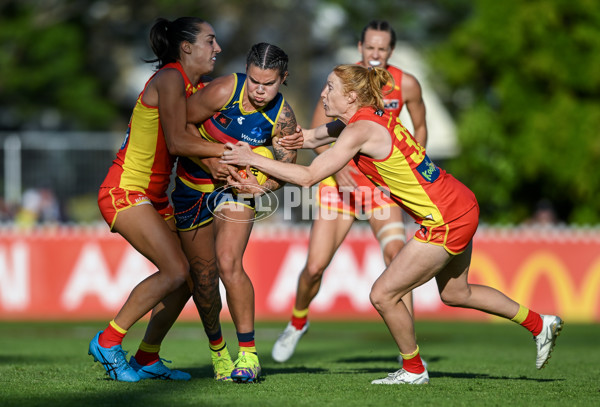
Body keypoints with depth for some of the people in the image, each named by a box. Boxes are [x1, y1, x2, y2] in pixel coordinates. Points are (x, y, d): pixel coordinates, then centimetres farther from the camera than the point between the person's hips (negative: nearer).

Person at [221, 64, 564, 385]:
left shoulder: (361, 130, -20)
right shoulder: (367, 118, 7)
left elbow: (308, 177, -21)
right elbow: (310, 137, 18)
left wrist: (253, 159, -15)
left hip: (445, 220, -10)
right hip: (461, 205, 10)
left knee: (384, 295, 0)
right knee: (455, 293, 26)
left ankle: (414, 370, 18)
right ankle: (539, 324, 36)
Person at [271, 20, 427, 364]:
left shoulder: (406, 84, -7)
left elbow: (420, 128, 10)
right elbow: (317, 131, -9)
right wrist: (337, 165, -25)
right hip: (341, 180, 0)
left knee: (395, 251, -26)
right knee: (315, 267, -4)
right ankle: (298, 322, 29)